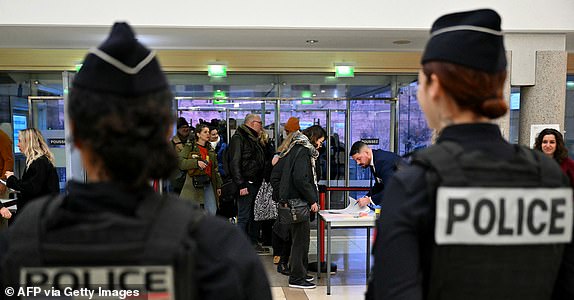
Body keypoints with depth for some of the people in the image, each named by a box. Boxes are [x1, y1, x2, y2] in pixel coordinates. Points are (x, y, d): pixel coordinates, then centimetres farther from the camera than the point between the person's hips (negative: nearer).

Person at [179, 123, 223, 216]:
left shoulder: (210, 149, 16)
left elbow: (215, 168, 19)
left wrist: (218, 186, 17)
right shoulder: (189, 147, -1)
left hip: (208, 184, 5)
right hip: (194, 184, -5)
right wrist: (196, 163, -22)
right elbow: (180, 162, -13)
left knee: (212, 212, 0)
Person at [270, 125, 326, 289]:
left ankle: (300, 272, 29)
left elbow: (275, 174, 16)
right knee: (301, 239, -1)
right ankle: (297, 278, 7)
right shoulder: (303, 152, -14)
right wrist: (313, 200, -16)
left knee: (299, 238, 18)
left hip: (290, 201, 10)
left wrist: (281, 196, 15)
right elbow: (300, 179, -25)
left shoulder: (293, 149, 15)